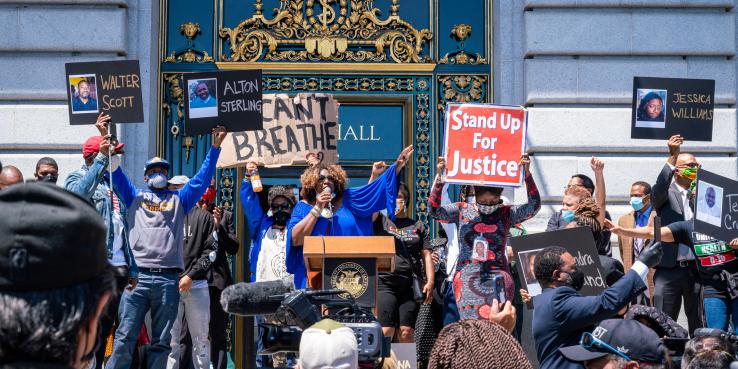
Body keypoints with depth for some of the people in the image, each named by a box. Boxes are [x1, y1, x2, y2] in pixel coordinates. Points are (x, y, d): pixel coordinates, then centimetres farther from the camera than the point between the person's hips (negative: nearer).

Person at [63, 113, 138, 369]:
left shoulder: (112, 186, 23)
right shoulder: (78, 178, 0)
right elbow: (78, 194, -27)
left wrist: (132, 269, 19)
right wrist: (101, 159, -24)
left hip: (118, 268, 8)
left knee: (106, 328, 11)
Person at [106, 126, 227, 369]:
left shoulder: (179, 199, 21)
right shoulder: (135, 196, 20)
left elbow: (202, 179, 14)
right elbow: (116, 174, 14)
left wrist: (215, 147, 6)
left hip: (168, 278, 1)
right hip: (137, 276, -1)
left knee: (161, 341, 4)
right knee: (125, 337, -7)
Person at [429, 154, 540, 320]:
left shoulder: (506, 213, 10)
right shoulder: (462, 211, 11)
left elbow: (534, 205, -1)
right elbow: (435, 211, -1)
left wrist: (527, 174, -12)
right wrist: (439, 178, -12)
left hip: (497, 276, 1)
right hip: (467, 276, 0)